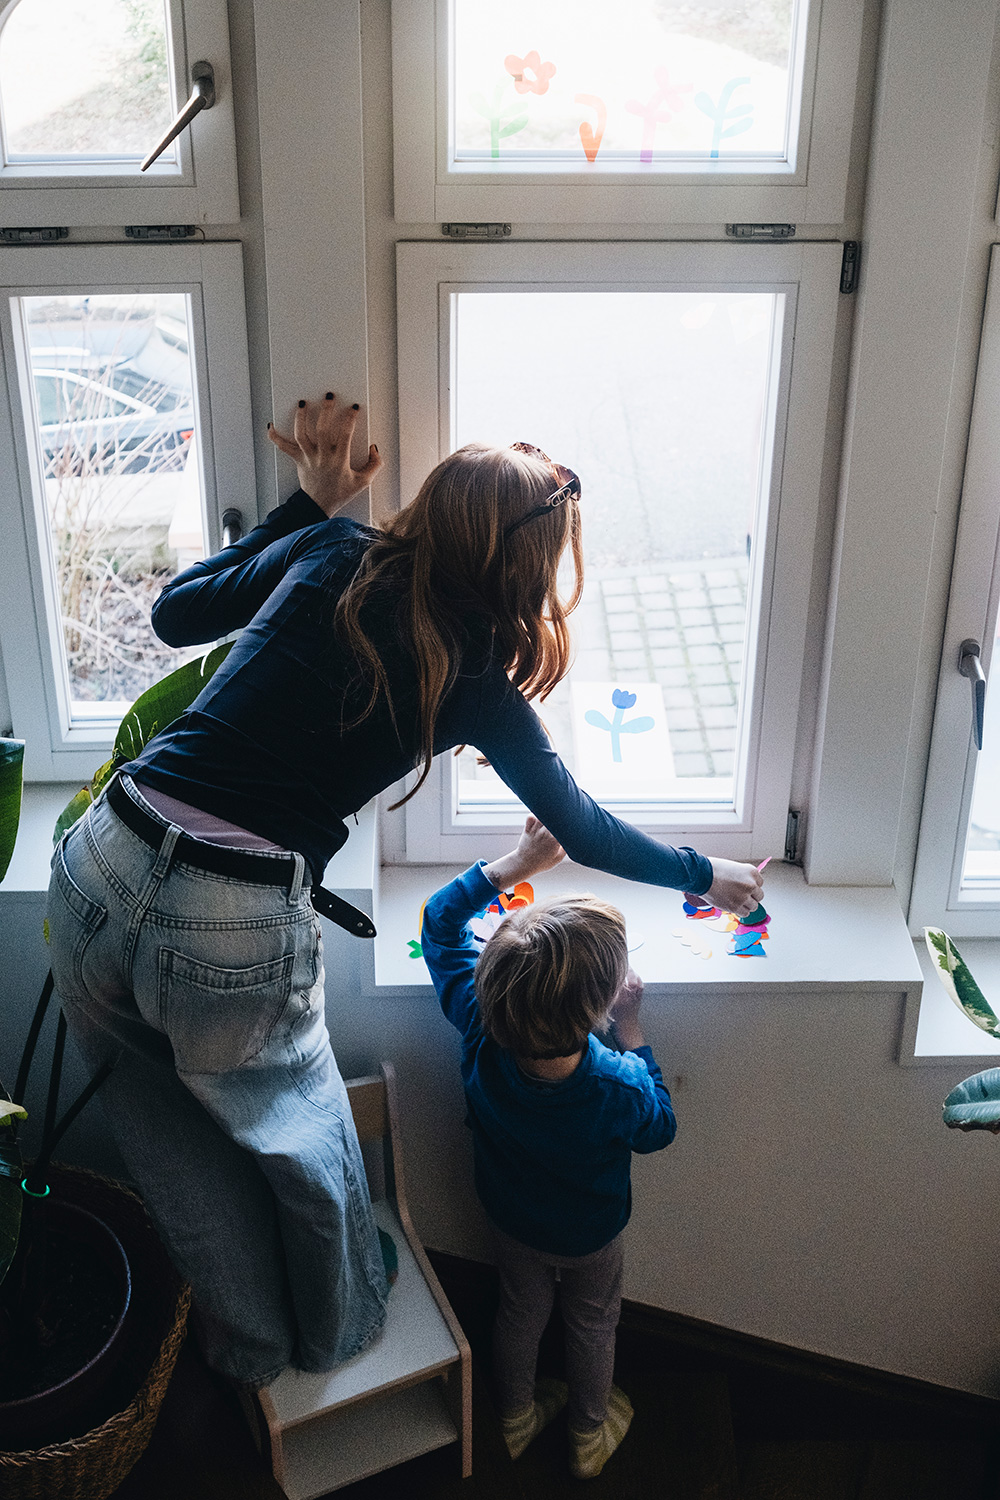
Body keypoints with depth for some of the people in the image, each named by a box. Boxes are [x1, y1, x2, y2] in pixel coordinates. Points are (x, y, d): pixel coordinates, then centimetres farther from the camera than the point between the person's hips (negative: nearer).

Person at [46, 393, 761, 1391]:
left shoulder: (327, 555, 6)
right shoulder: (473, 679, -1)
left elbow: (175, 612, 20)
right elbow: (583, 831, 11)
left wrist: (309, 501, 23)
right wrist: (708, 878, 28)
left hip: (99, 861, 5)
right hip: (233, 931, -4)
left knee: (176, 1139, 24)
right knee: (300, 1137, 25)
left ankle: (253, 1345, 47)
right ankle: (337, 1336, 50)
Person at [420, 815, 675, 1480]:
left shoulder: (480, 1032, -37)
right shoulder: (618, 1091, -44)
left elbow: (441, 920, -22)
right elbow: (659, 1127, -17)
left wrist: (517, 863, -25)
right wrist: (632, 1031, -18)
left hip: (511, 1220, 3)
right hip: (592, 1236, -3)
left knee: (520, 1312, 30)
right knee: (592, 1325, 27)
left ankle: (518, 1416, 56)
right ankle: (591, 1433, 53)